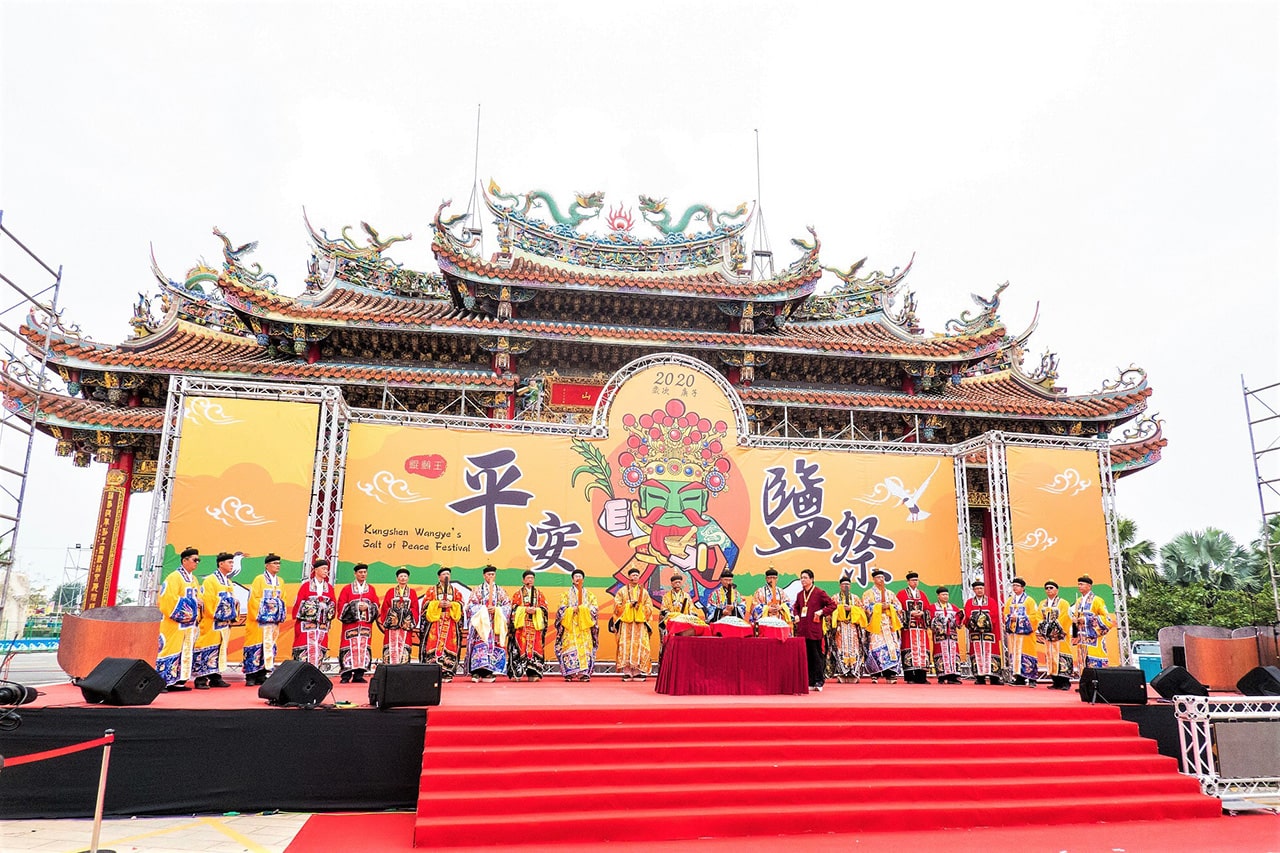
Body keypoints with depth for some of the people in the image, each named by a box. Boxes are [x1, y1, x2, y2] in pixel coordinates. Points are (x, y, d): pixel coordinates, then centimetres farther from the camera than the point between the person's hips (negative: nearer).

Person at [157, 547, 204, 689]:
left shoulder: (193, 579, 18)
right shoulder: (174, 577, -9)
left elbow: (199, 598, 22)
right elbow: (168, 598, -18)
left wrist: (199, 602, 1)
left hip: (190, 623, 9)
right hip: (176, 624, -9)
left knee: (186, 652, 9)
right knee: (171, 650, -10)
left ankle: (177, 681, 14)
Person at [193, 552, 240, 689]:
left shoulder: (228, 581, 16)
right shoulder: (210, 580, -10)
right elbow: (207, 600, -17)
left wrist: (234, 615, 7)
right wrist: (216, 616, -16)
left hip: (226, 623, 8)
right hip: (212, 623, -8)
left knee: (221, 650, 11)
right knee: (207, 650, -6)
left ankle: (216, 677, 17)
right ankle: (201, 679, -1)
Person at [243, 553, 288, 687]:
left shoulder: (280, 582, 14)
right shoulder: (259, 579, -3)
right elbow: (253, 599, -9)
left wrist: (281, 617, 6)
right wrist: (258, 616, -13)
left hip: (273, 621, 6)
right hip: (259, 621, -6)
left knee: (269, 647, 5)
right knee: (256, 647, -6)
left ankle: (262, 675, 11)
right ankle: (250, 677, -1)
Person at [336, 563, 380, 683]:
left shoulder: (371, 590, 15)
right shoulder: (347, 589, 8)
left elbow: (376, 606, 10)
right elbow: (341, 605, -1)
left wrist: (367, 607, -9)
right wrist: (356, 606, -12)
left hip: (366, 624, 2)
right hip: (350, 623, -2)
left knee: (363, 647, -1)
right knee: (349, 647, -9)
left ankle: (359, 675, 4)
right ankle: (346, 676, -5)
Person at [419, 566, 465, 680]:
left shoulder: (455, 591, 17)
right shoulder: (432, 590, 13)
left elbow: (460, 604, 8)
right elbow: (426, 603, 2)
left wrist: (451, 604, -10)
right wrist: (438, 604, -12)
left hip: (450, 623, 1)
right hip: (435, 620, -1)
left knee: (449, 645, -6)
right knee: (434, 645, -10)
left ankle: (447, 673, -4)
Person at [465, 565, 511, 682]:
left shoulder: (501, 591, 13)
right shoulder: (477, 590, 9)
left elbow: (507, 606, 6)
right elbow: (471, 606, 1)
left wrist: (496, 609, -10)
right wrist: (484, 609, -12)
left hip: (496, 624, 2)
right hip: (481, 623, -2)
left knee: (494, 645, -6)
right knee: (480, 645, -14)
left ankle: (490, 672, -3)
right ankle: (477, 672, -17)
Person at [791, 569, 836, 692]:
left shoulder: (819, 592, -3)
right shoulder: (800, 594, 14)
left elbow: (832, 605, -3)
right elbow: (795, 607, 29)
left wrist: (822, 612, -14)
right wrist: (796, 615, 11)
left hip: (814, 630, -6)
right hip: (802, 630, 6)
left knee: (817, 656, -3)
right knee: (806, 657, 7)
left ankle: (819, 682, 3)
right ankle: (810, 682, 14)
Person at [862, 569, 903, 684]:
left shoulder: (890, 594, 20)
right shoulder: (868, 593, 9)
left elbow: (899, 607, 11)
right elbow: (867, 607, -4)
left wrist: (889, 606, -6)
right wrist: (880, 606, -10)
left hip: (889, 624, 3)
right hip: (876, 624, -3)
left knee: (892, 647, -7)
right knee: (876, 647, -11)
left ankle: (890, 674, -6)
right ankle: (875, 675, -9)